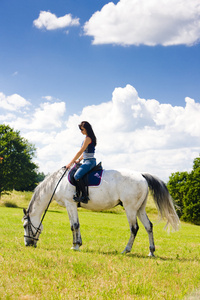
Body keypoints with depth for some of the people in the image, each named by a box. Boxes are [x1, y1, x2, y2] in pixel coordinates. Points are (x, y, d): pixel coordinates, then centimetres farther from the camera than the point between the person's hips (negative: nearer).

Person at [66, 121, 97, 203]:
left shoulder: (88, 138, -14)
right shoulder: (89, 138, 17)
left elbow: (80, 152, -15)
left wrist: (70, 163, -11)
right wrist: (78, 160, 13)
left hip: (89, 161, -11)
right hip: (87, 161, 11)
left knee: (77, 176, -26)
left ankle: (84, 196, -25)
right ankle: (78, 193, 13)